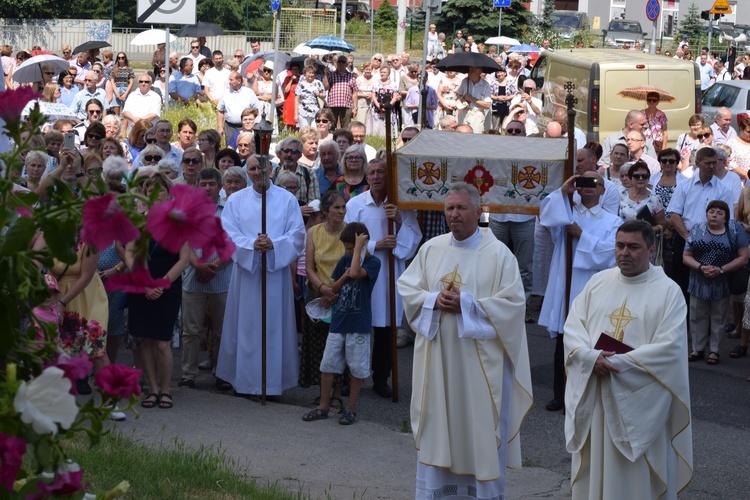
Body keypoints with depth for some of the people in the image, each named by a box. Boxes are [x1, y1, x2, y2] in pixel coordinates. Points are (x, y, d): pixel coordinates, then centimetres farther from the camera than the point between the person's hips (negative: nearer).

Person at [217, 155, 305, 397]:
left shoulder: (287, 199, 5)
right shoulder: (235, 200, 7)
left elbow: (297, 234, -1)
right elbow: (228, 234, -2)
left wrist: (273, 245, -18)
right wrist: (252, 245, -20)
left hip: (276, 271, 0)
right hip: (246, 269, 0)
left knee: (274, 327, 1)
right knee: (246, 327, 2)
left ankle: (274, 382, 7)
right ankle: (245, 380, 10)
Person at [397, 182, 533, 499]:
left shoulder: (499, 253, -6)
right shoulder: (431, 249, 6)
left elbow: (513, 302, -12)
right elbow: (406, 287, 8)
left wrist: (466, 304, -19)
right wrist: (434, 300, -11)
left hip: (480, 360, -4)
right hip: (437, 357, 4)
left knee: (481, 423, 2)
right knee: (436, 423, 9)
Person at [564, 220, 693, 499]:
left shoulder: (668, 291, -5)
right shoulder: (598, 282, 8)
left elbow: (669, 347, -14)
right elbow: (572, 326, 4)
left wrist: (618, 363, -18)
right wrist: (591, 357, -16)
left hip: (639, 398, -4)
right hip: (592, 394, 4)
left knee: (636, 476, 3)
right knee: (593, 467, 11)